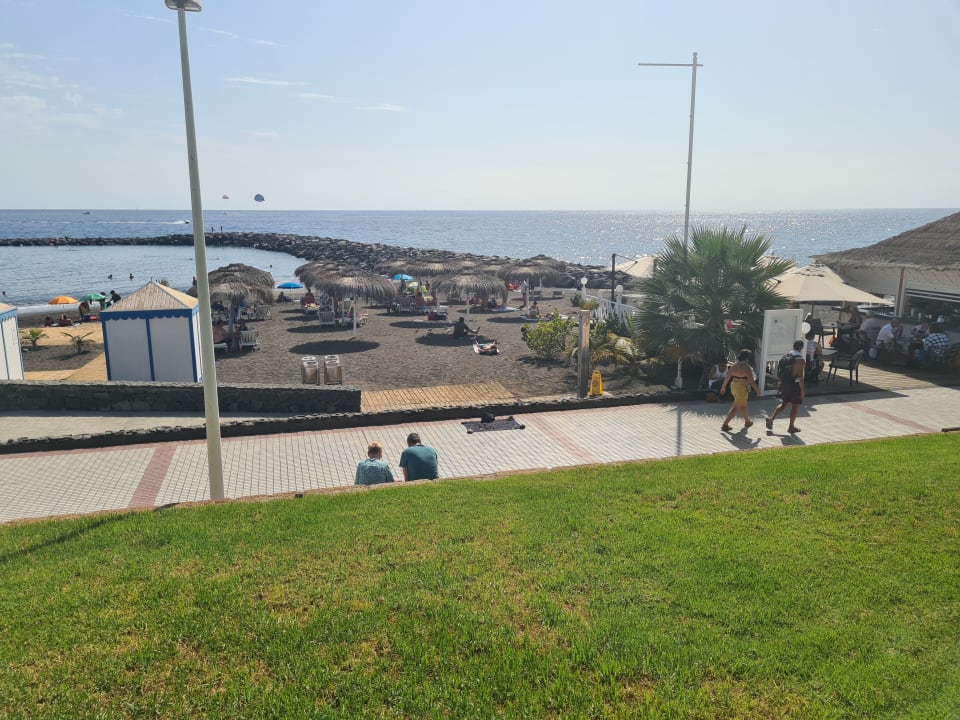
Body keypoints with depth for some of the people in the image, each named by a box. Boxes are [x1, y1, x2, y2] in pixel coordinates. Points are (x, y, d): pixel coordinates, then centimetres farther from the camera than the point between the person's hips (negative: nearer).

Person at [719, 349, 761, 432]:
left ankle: (747, 421, 40)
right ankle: (725, 425, -3)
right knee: (736, 407, 0)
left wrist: (723, 386, 17)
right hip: (742, 388, -8)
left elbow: (727, 376, 7)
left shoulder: (734, 365, 2)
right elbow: (752, 381, -15)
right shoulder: (746, 367, -18)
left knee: (742, 405, 24)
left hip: (733, 386, 8)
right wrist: (757, 390, -2)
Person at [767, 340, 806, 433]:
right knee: (795, 406, 8)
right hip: (794, 385, -6)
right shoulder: (800, 360, -17)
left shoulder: (786, 356, 4)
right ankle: (791, 427, 15)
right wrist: (802, 390, -14)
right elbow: (800, 376, -19)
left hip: (784, 383, 6)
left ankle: (771, 418, 6)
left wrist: (781, 383, 20)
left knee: (783, 403, 19)